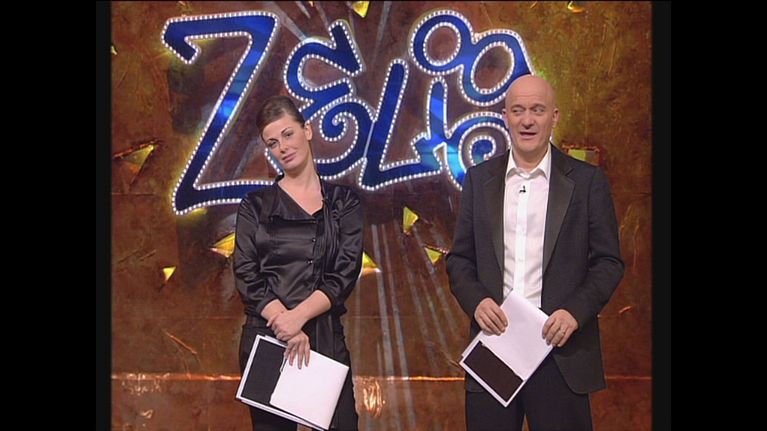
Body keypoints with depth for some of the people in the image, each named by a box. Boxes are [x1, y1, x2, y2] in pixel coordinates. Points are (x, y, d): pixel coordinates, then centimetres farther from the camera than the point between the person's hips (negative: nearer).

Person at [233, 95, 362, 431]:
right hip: (266, 339, 0)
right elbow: (247, 277, -1)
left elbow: (345, 274, -3)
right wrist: (286, 327, -14)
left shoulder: (343, 202, 7)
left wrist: (298, 316, -16)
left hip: (326, 338, 0)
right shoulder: (255, 207, 7)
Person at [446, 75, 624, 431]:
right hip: (494, 339, 2)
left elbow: (609, 262, 1)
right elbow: (459, 258, 10)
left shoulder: (587, 180, 2)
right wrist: (476, 301, -9)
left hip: (560, 345, -1)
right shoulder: (479, 179, 9)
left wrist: (575, 311, -14)